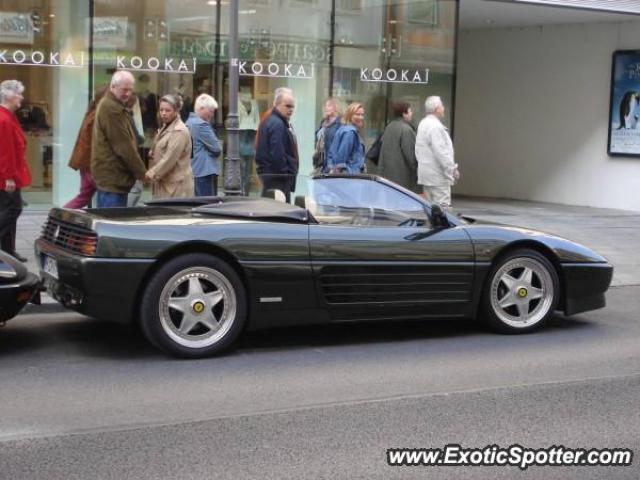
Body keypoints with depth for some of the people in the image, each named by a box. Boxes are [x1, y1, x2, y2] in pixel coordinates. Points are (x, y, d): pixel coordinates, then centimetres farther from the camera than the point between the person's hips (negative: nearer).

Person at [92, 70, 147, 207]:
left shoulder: (112, 106, 19)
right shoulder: (111, 109, -15)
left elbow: (126, 142, 21)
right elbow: (123, 146, -18)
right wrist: (142, 173, -13)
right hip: (111, 176, -11)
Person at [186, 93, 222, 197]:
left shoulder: (190, 122, 17)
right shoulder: (201, 124, -14)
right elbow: (216, 148, -13)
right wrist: (218, 150, 7)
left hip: (193, 171, 10)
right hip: (205, 171, -10)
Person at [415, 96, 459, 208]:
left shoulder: (423, 124, 14)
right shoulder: (435, 126, -17)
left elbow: (418, 150, 18)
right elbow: (440, 151, -22)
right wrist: (452, 169, -15)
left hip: (426, 172, 10)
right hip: (438, 175, -10)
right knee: (442, 207, -9)